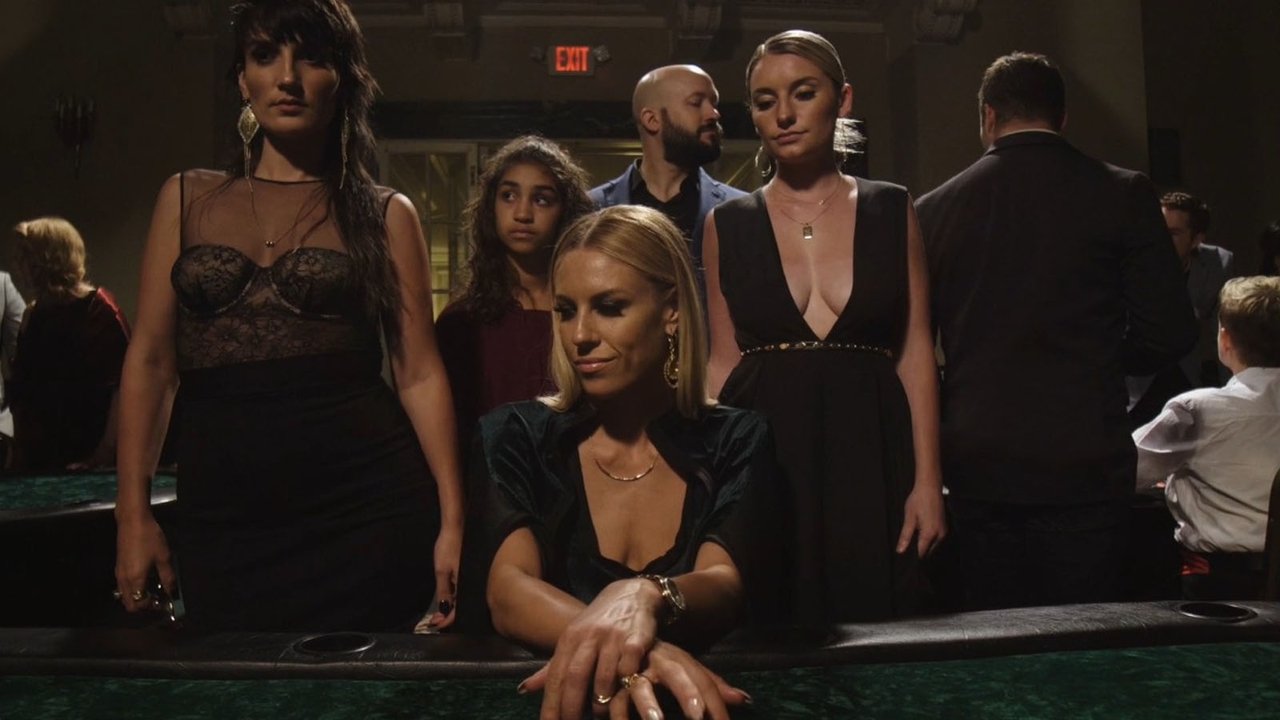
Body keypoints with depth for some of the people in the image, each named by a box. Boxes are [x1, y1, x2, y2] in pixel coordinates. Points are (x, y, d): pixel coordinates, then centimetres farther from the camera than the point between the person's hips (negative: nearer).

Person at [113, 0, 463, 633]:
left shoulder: (384, 215, 5)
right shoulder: (187, 199, 10)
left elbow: (419, 373, 0)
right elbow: (151, 361, 8)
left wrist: (452, 519, -6)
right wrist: (133, 514, 2)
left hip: (367, 500, -2)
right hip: (222, 510, 2)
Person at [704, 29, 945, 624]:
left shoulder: (890, 210, 5)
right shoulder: (728, 224, 5)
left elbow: (915, 351, 3)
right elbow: (725, 360, 6)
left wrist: (927, 480, -4)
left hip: (869, 456, 0)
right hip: (763, 459, 0)